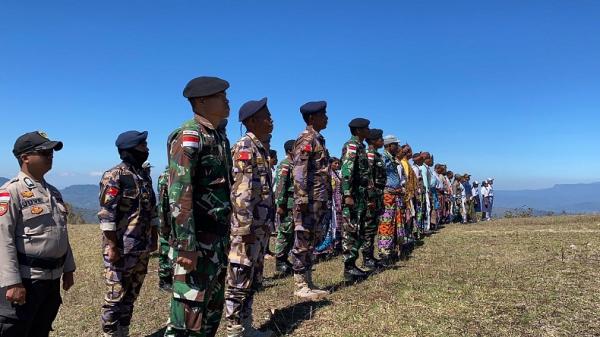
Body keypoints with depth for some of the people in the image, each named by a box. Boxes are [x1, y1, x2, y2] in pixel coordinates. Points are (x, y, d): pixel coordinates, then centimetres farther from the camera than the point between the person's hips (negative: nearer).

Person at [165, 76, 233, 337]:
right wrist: (186, 246, -25)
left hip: (219, 238, 9)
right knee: (189, 313, -1)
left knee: (213, 309, 19)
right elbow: (179, 193, -22)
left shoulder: (220, 135, 13)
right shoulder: (189, 136, -14)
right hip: (197, 240, -9)